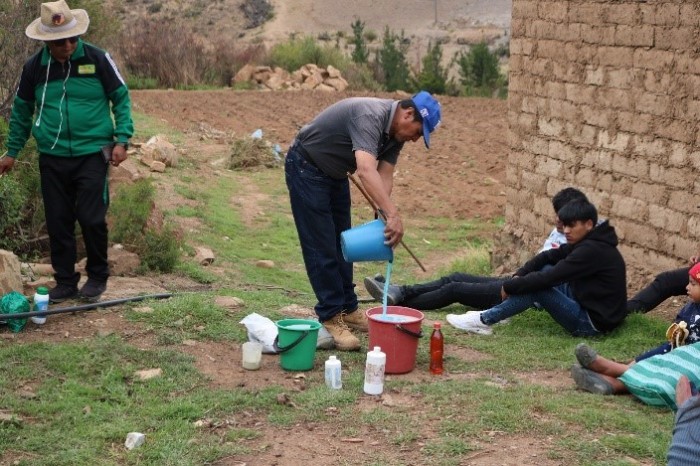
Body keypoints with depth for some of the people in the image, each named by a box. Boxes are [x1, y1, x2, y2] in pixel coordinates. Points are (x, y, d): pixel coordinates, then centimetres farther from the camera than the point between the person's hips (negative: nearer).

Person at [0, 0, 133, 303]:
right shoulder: (34, 67, 1)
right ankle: (65, 281, 19)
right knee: (58, 222, 6)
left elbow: (121, 99, 1)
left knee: (91, 219, -5)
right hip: (53, 158, 3)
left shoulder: (97, 59, -7)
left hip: (92, 154, -3)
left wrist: (122, 140, -9)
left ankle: (97, 277, 16)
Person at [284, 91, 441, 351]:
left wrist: (385, 217, -26)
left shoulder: (395, 133, -3)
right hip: (306, 168, -9)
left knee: (342, 244, 13)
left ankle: (347, 309, 21)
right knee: (322, 247, -8)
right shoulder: (370, 116, -33)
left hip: (334, 173, 10)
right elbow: (366, 170, -47)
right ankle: (330, 317, -3)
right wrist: (393, 215, -54)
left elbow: (384, 176, -8)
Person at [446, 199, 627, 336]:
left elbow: (547, 279, -24)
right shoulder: (587, 242, 7)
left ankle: (485, 320, -7)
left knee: (537, 287, -17)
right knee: (542, 269, 8)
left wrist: (509, 286, -13)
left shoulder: (591, 250, -23)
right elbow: (547, 256, 8)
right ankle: (493, 314, 5)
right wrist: (518, 276, -7)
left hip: (594, 322, -10)